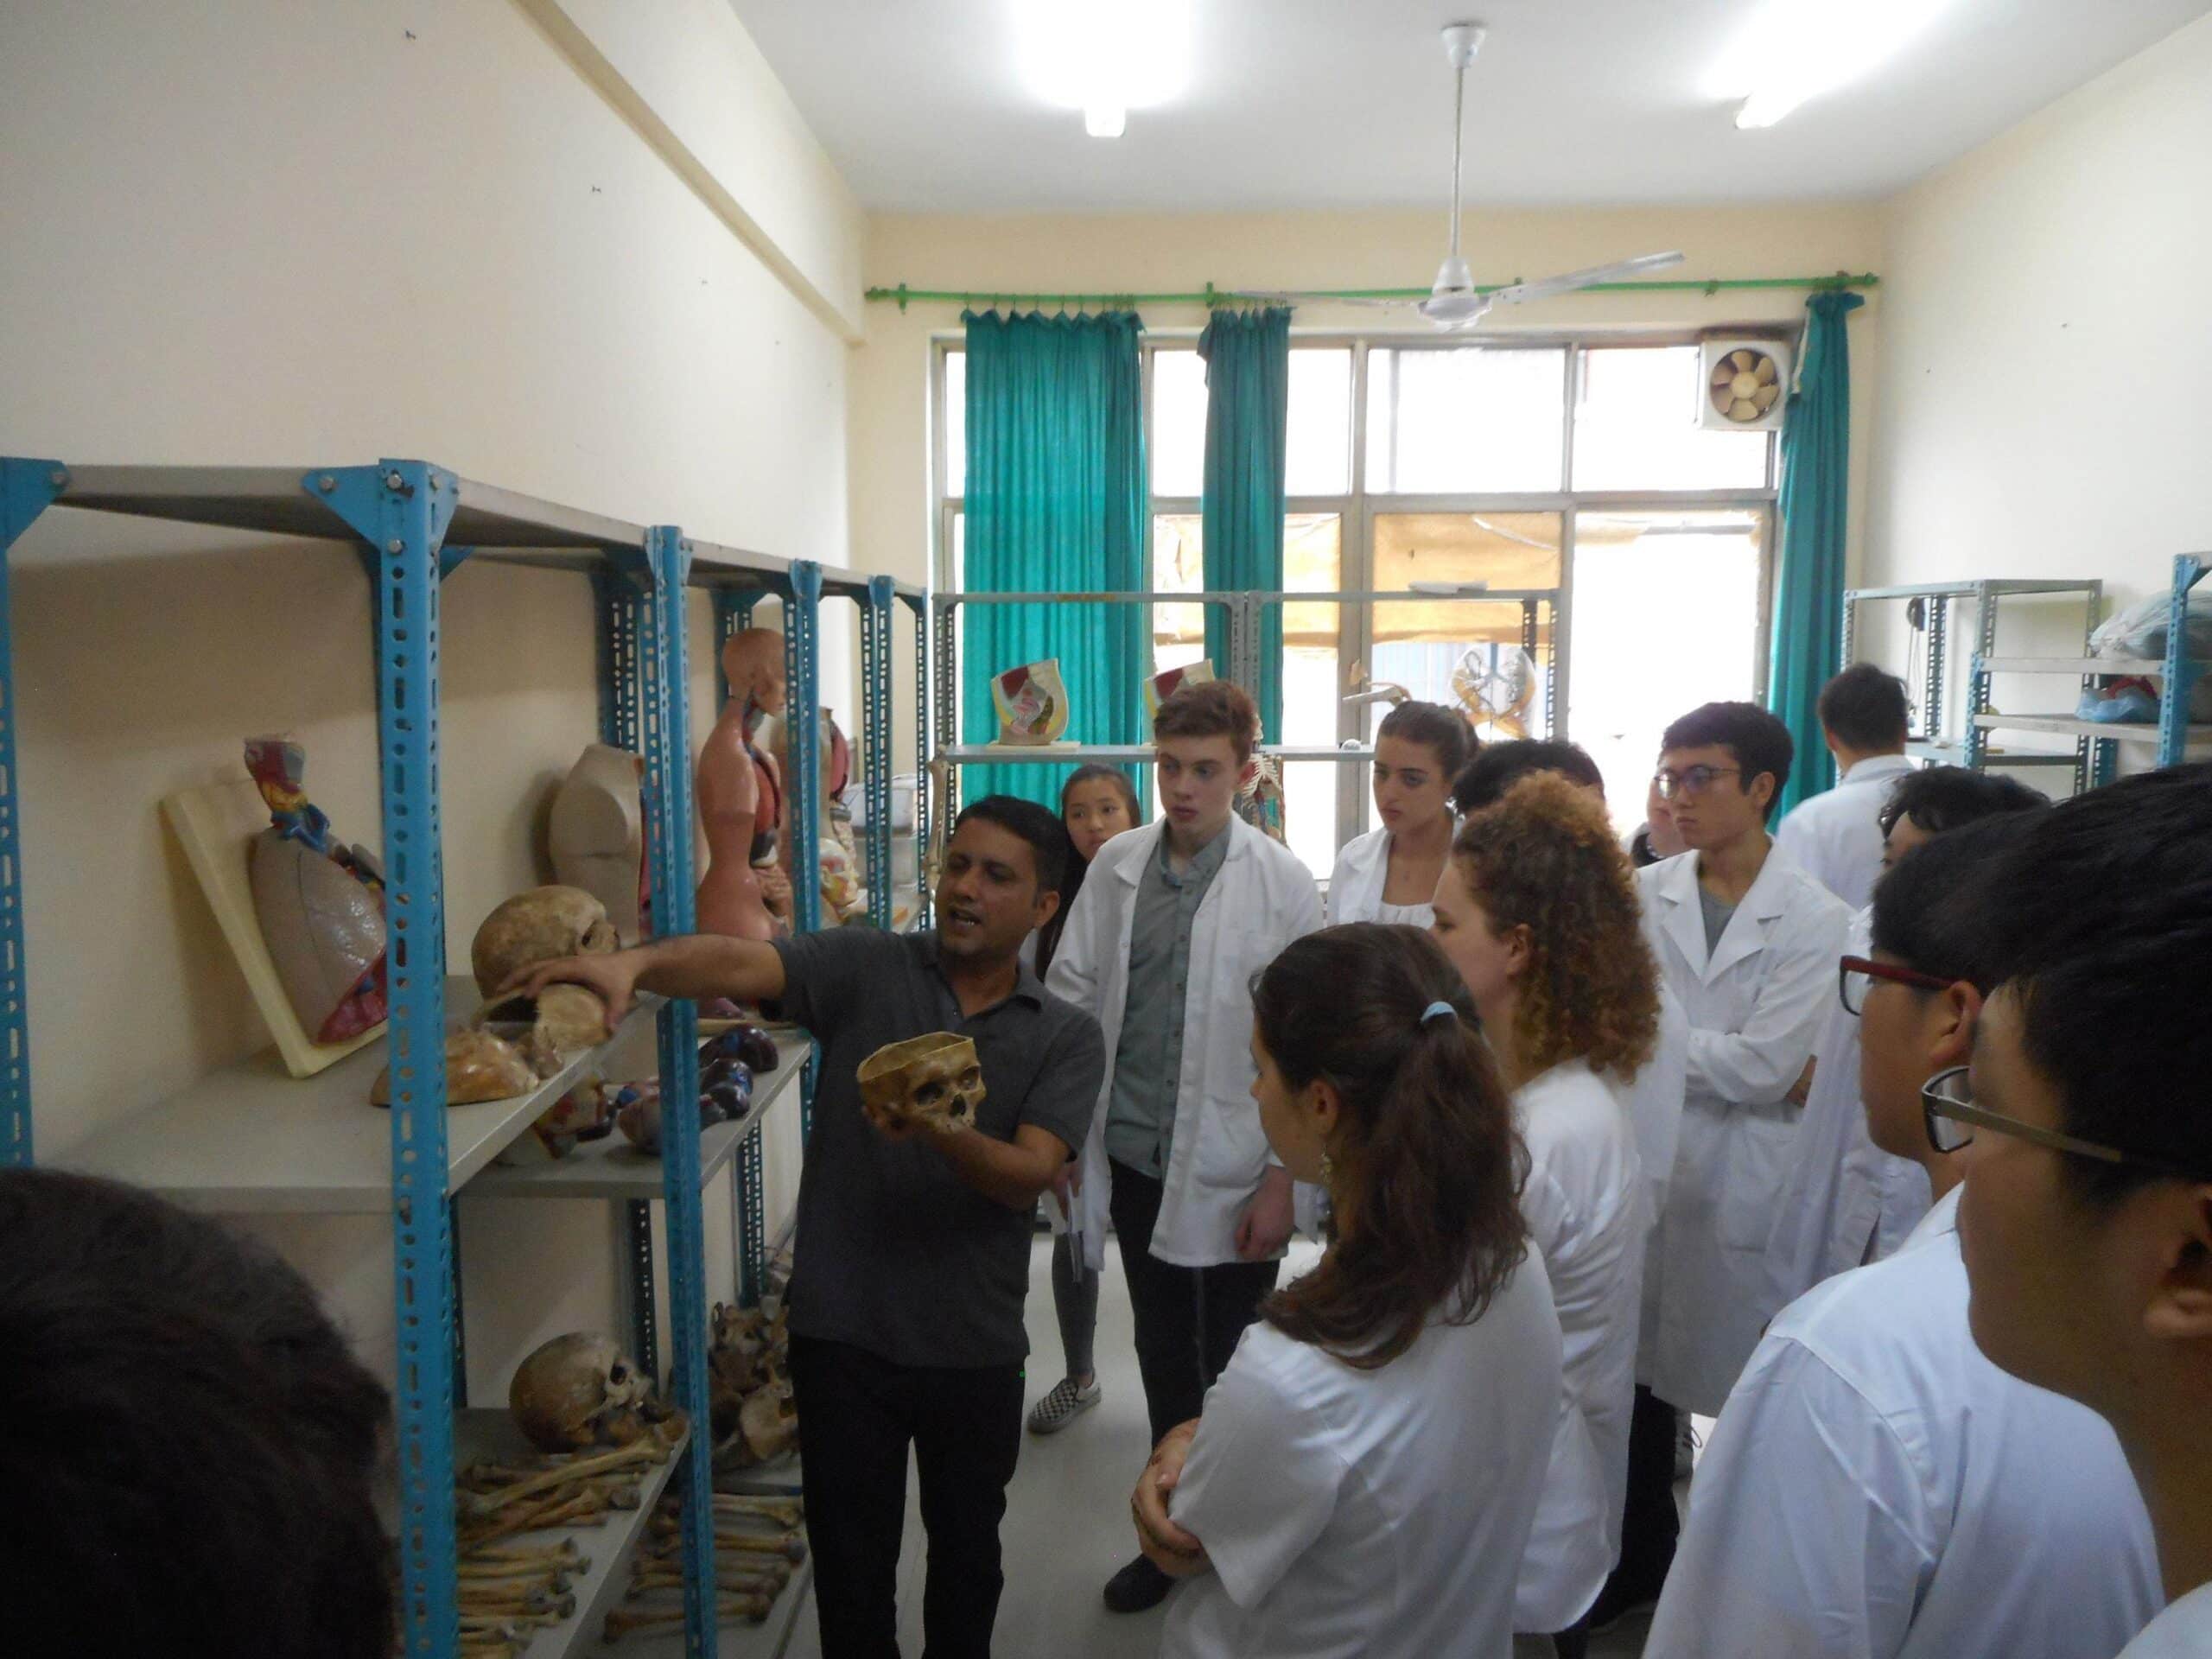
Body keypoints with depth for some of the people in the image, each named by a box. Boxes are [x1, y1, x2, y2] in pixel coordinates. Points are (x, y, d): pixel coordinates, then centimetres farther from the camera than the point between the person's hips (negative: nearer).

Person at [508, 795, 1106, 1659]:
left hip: (974, 1347, 2)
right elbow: (738, 962, -21)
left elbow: (1029, 1174, -14)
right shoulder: (866, 967, -5)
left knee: (966, 1552, 21)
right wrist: (633, 961, -41)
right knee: (851, 1559, 12)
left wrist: (945, 1134, -34)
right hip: (843, 1335, -1)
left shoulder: (1068, 1037, -2)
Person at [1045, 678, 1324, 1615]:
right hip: (1134, 1158, 3)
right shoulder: (1116, 866, 2)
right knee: (1163, 1357, 17)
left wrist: (1284, 1178, -11)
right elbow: (1072, 995, 7)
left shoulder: (1282, 884, -9)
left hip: (1231, 1173, -3)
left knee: (1234, 1366, 10)